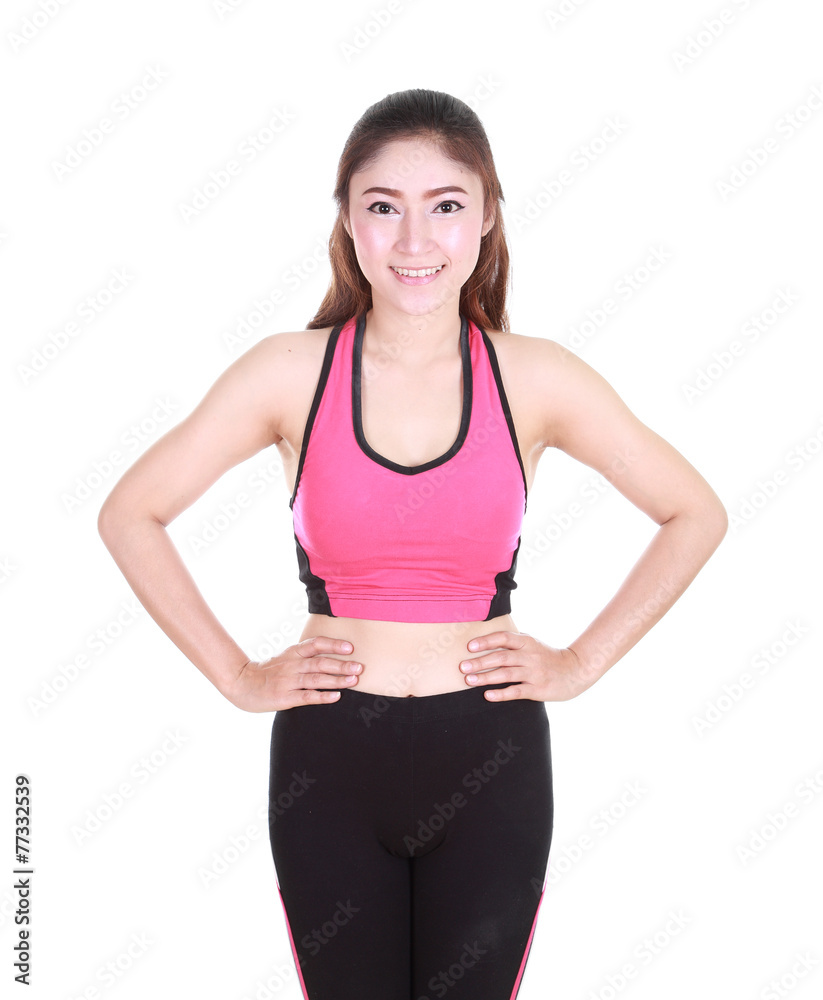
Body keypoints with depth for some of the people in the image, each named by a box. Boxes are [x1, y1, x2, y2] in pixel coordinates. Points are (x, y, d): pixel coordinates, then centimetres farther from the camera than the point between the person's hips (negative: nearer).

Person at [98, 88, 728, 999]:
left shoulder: (536, 378, -5)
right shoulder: (291, 372, -6)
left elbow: (696, 515, 6)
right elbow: (129, 516, 1)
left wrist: (582, 663, 1)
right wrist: (237, 676, -1)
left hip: (488, 762, 0)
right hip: (327, 761, 0)